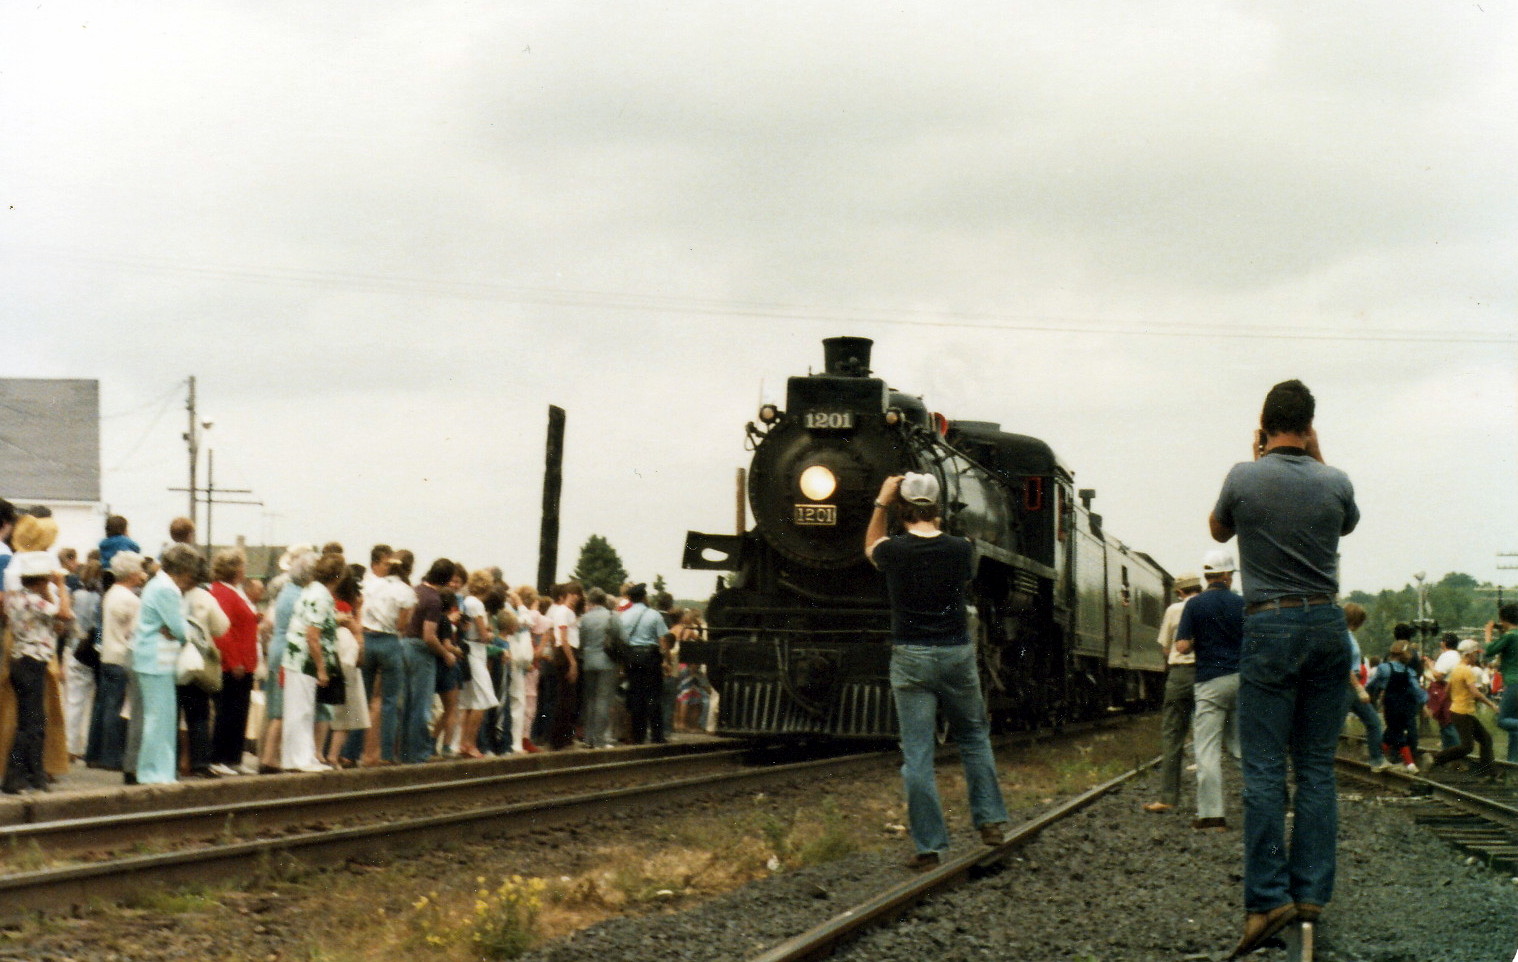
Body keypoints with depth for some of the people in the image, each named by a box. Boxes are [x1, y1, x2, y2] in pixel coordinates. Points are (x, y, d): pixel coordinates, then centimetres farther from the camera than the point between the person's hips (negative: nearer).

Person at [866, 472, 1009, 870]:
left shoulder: (894, 551, -8)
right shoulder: (961, 549, -4)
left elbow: (871, 547, 17)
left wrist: (880, 504, 21)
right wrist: (935, 525, 27)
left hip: (910, 658, -2)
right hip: (957, 655, 2)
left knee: (917, 754, 1)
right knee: (974, 737, 21)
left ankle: (929, 846, 0)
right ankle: (991, 821, 18)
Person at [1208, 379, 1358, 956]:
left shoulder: (1244, 478, -6)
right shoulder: (1334, 484, 1)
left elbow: (1218, 530, 15)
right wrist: (1319, 461, 19)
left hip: (1269, 627, -3)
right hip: (1327, 625, 3)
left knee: (1264, 769, -4)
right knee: (1317, 767, 7)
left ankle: (1268, 898, -12)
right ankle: (1311, 891, 6)